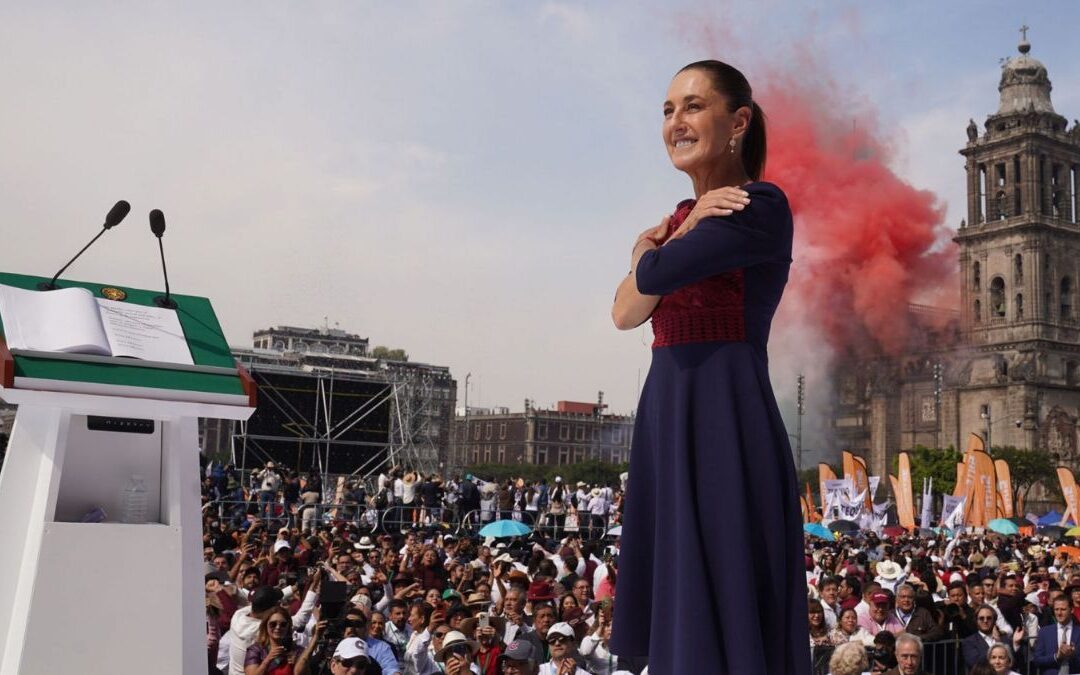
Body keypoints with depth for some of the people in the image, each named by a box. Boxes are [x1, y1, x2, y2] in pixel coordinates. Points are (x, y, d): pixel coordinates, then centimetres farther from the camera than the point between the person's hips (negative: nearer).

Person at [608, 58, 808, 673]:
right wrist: (685, 227, -3)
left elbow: (654, 275, -18)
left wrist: (655, 249, 5)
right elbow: (625, 313, 6)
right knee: (678, 608, 13)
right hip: (666, 418, 8)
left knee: (728, 612, -3)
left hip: (727, 418, -8)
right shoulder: (682, 217, 17)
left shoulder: (761, 207, -8)